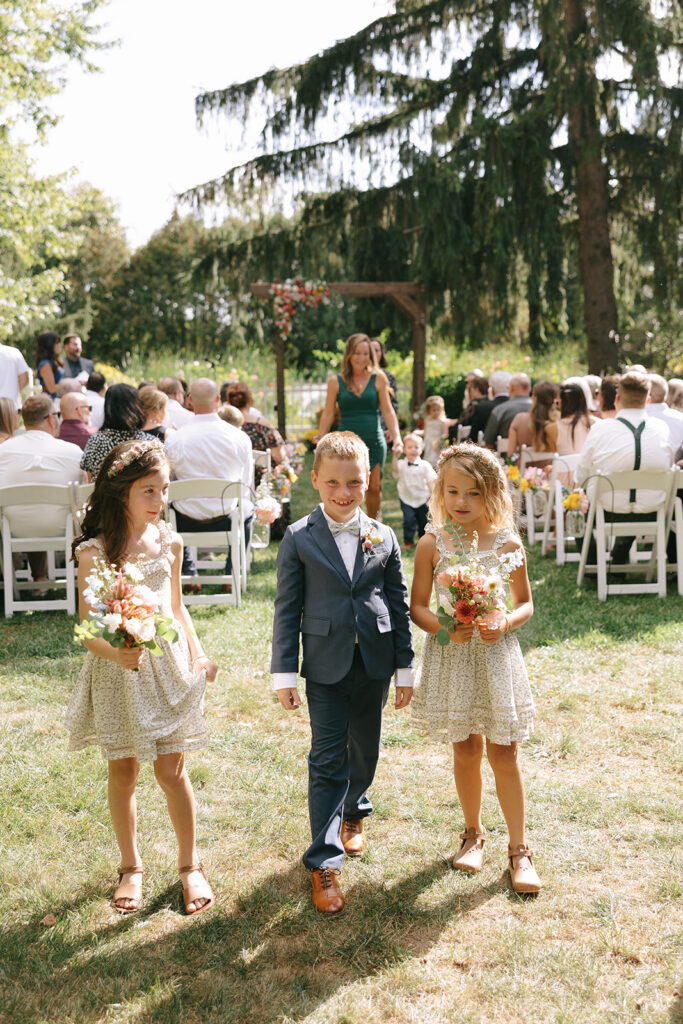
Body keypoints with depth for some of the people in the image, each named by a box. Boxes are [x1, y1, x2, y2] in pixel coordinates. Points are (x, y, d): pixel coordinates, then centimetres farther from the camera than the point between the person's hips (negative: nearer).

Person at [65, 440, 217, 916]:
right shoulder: (95, 552, -13)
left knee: (172, 770, 6)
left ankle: (190, 864, 26)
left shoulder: (168, 542, -1)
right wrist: (117, 653, -31)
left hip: (167, 664, 2)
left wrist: (198, 654, 1)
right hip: (117, 671, -2)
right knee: (123, 773, 12)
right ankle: (131, 867, 32)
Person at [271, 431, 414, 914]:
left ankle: (354, 812, 47)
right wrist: (285, 672, -4)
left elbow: (399, 604, 6)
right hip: (326, 666, -3)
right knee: (327, 761, -3)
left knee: (365, 750, 18)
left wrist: (405, 668, 6)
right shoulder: (300, 539, -5)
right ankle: (324, 861, 6)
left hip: (373, 664, 3)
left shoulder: (383, 538, 1)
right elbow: (287, 609, -2)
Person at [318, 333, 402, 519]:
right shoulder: (336, 382, 2)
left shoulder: (378, 378, 3)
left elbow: (387, 410, 5)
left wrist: (396, 436, -6)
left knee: (374, 488, 6)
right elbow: (328, 415, 6)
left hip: (374, 441, 1)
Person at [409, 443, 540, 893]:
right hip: (451, 657, 1)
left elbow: (525, 603, 3)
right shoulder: (432, 544, -6)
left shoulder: (508, 544, -6)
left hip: (495, 655, 0)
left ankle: (519, 848, 18)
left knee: (504, 752, 4)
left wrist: (505, 623, -18)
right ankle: (473, 832, 33)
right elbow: (417, 605, -1)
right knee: (466, 750, 12)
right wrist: (442, 627, -20)